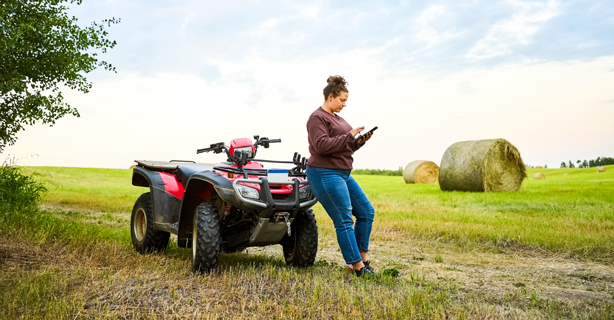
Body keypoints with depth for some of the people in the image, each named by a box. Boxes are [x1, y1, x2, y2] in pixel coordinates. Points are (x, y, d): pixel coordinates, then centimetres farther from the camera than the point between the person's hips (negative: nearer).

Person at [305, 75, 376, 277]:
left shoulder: (336, 118, 19)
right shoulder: (317, 118, -9)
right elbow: (321, 146, -23)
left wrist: (359, 141, 3)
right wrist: (349, 136, -19)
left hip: (343, 175, 10)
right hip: (326, 175, -10)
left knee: (366, 212, 9)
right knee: (344, 222, -7)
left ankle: (362, 257, 18)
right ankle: (359, 268, 0)